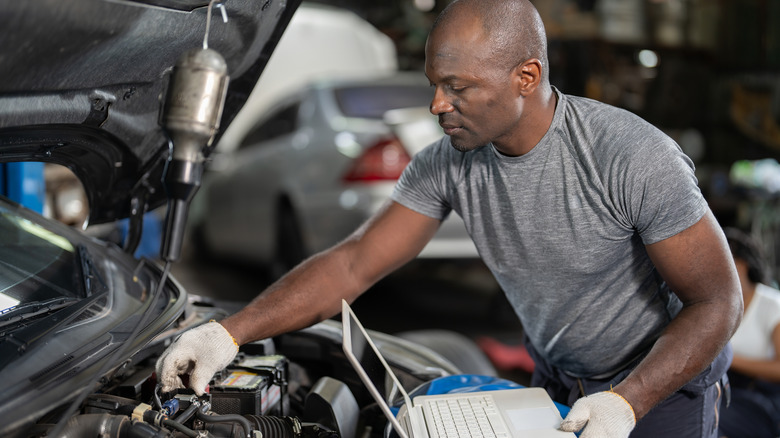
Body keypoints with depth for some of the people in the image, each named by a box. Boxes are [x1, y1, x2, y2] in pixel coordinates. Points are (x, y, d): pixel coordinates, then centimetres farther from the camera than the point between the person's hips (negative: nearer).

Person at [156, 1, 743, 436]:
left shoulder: (634, 157, -30)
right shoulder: (445, 166, -15)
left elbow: (718, 300, -24)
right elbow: (350, 266, -14)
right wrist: (230, 332, -25)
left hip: (663, 384, -4)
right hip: (557, 383, 5)